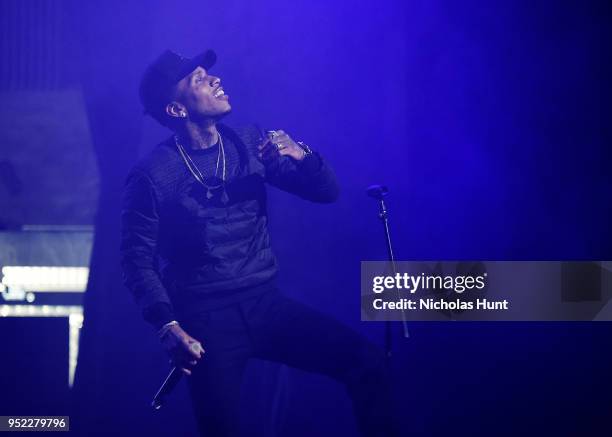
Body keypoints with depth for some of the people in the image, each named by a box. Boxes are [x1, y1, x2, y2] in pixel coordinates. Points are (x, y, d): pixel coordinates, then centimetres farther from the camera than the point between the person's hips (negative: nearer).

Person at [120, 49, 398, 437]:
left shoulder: (250, 142, 6)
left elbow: (326, 192, 8)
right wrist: (168, 327, -20)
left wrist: (300, 154, -13)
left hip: (266, 303, 4)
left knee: (368, 361, -12)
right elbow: (138, 260, -7)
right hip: (206, 319, -4)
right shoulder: (152, 175, -7)